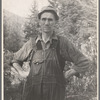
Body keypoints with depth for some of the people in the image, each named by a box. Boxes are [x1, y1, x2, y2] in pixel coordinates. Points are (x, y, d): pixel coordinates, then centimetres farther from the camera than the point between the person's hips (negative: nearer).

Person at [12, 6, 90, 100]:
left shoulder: (63, 42, -1)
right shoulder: (31, 43, 6)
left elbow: (84, 63, 3)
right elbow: (15, 60, 24)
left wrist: (66, 75, 2)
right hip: (33, 92, 2)